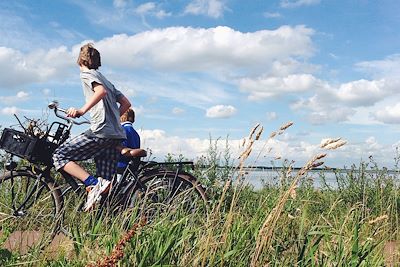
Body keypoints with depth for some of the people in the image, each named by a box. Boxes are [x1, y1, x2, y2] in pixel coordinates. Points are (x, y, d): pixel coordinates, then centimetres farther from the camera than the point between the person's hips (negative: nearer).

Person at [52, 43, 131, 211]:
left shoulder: (86, 74, 4)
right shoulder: (105, 79, 28)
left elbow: (101, 91, -18)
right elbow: (126, 103, 25)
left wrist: (81, 111, -22)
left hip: (101, 132, -8)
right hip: (116, 135, 8)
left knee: (59, 156, -4)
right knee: (105, 184, 7)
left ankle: (93, 184, -19)